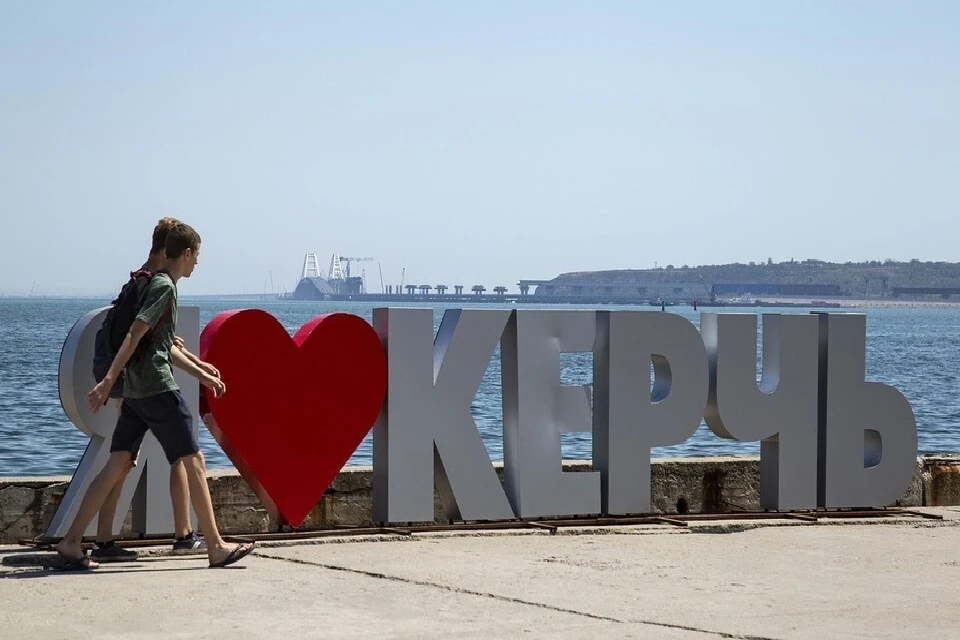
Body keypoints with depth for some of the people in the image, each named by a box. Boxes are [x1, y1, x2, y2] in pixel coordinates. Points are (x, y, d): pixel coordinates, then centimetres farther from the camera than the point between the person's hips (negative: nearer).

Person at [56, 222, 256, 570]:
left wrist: (203, 375, 31)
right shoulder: (165, 286, -11)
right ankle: (216, 548, 0)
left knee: (117, 464, 6)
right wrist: (108, 381, -25)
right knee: (194, 461, -3)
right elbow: (135, 334, -20)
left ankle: (71, 541, 2)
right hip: (159, 390, -9)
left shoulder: (154, 283, 20)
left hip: (136, 391, 10)